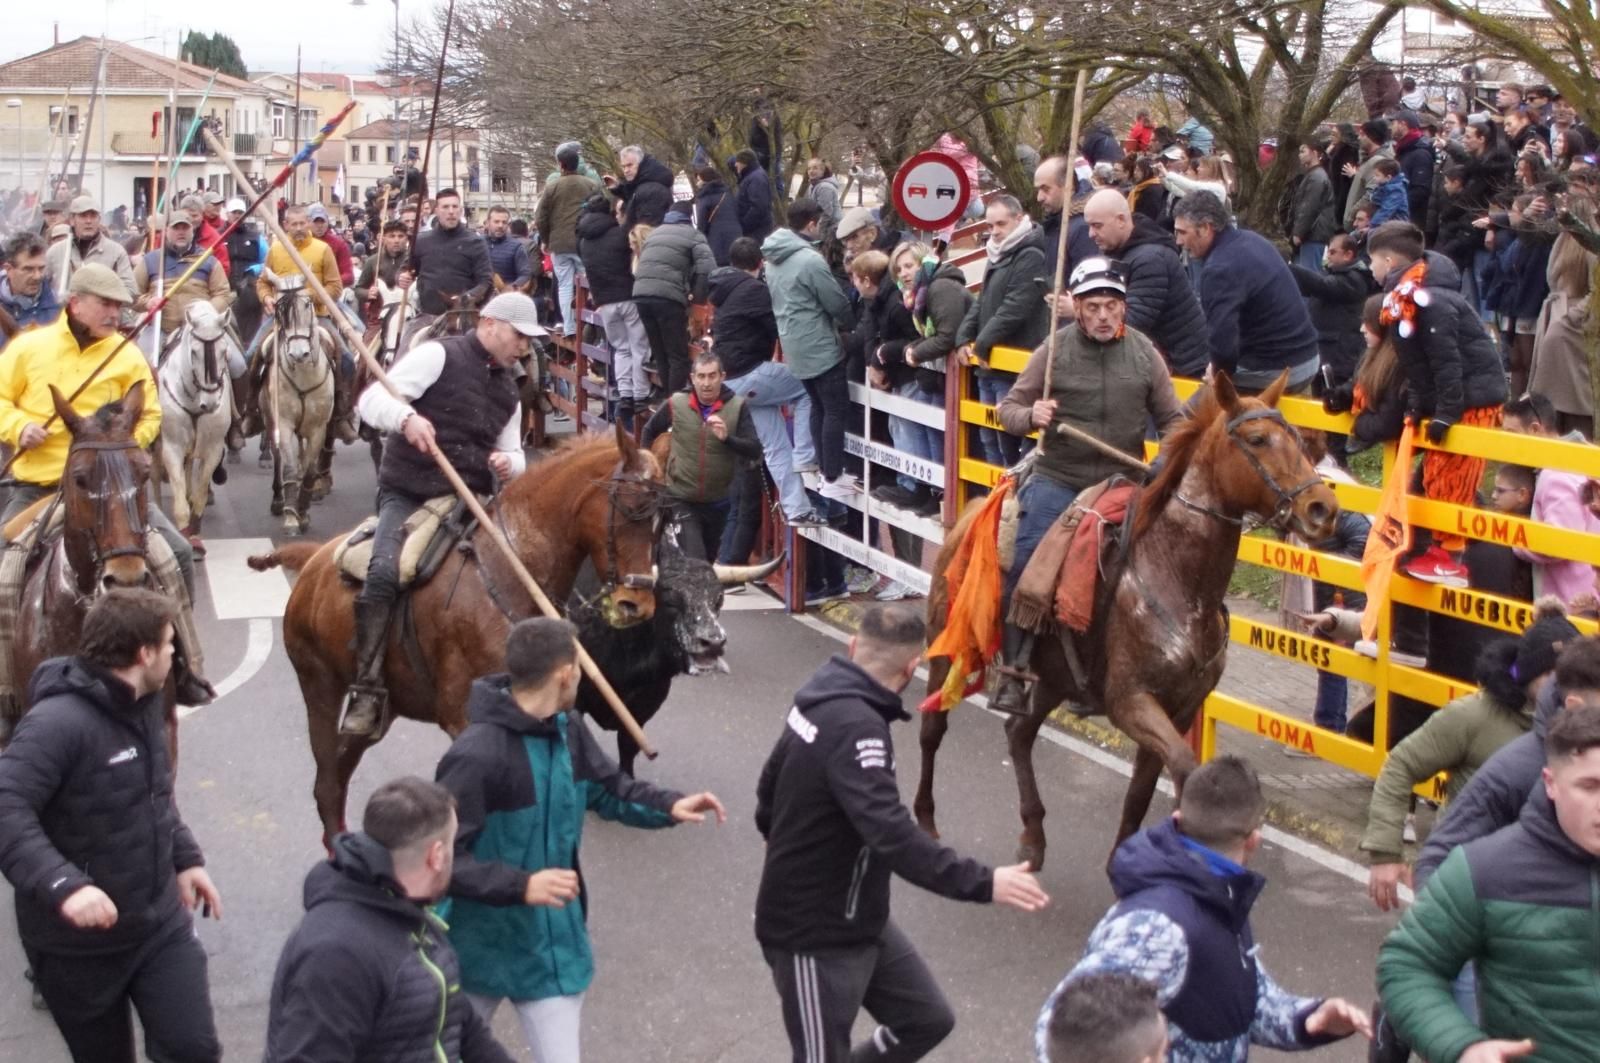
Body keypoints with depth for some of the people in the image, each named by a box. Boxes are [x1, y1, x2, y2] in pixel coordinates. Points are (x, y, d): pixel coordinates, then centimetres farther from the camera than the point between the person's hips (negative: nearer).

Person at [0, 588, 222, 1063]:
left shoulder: (146, 705, 4)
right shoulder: (59, 721, -25)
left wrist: (185, 857, 14)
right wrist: (62, 884, -45)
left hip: (162, 921, 6)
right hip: (80, 942, -6)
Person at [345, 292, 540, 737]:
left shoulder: (508, 389, 19)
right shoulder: (439, 355, -3)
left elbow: (514, 454, 24)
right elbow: (373, 399, -13)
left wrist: (510, 463, -2)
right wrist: (407, 418, -36)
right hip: (408, 496, -6)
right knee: (384, 574, -29)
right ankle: (367, 691, -25)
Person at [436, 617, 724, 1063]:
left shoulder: (568, 730, -5)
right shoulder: (477, 755, -30)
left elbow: (609, 788, 10)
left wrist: (669, 805, -8)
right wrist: (521, 886, -36)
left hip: (550, 942, 6)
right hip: (481, 944, -6)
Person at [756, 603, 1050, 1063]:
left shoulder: (823, 701, 3)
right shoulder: (854, 727, -28)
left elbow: (771, 784, 18)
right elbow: (891, 832, -39)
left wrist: (785, 845, 36)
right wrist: (981, 883, -41)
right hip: (815, 935, -10)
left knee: (927, 1020, 14)